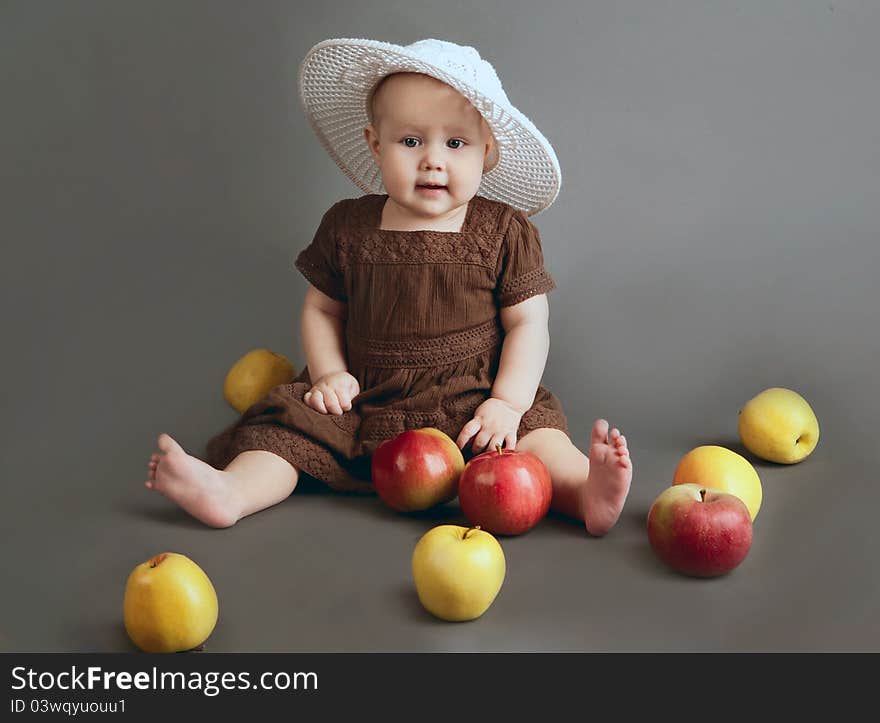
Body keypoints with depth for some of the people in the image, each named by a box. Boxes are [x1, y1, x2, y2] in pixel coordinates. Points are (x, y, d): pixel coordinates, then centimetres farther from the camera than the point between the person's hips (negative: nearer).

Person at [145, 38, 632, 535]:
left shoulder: (505, 231, -2)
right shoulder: (348, 227, 3)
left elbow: (527, 324, -1)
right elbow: (322, 309, 13)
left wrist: (508, 403, -13)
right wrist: (329, 373, -3)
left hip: (471, 412, -2)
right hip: (365, 407, 2)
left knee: (533, 429, -27)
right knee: (290, 418, -16)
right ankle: (229, 490, -33)